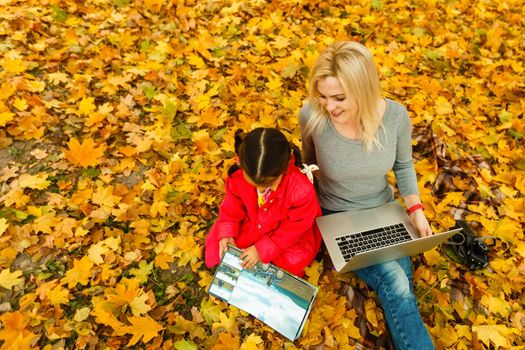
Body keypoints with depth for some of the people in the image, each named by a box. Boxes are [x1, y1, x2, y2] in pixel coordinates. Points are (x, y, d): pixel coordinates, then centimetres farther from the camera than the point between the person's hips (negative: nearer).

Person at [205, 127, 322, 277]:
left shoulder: (302, 190, -37)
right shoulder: (238, 176, -28)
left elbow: (293, 229, -22)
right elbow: (232, 207, -7)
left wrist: (262, 249, -21)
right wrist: (226, 234, -19)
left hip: (287, 236, -2)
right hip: (250, 224, 2)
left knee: (295, 260, -21)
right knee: (216, 242, -4)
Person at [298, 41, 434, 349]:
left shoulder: (395, 115, -19)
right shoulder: (312, 115, -24)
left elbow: (403, 165, 1)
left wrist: (416, 209, -10)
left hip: (384, 211, 3)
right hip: (337, 217, -2)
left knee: (400, 286, -10)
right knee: (395, 284, -19)